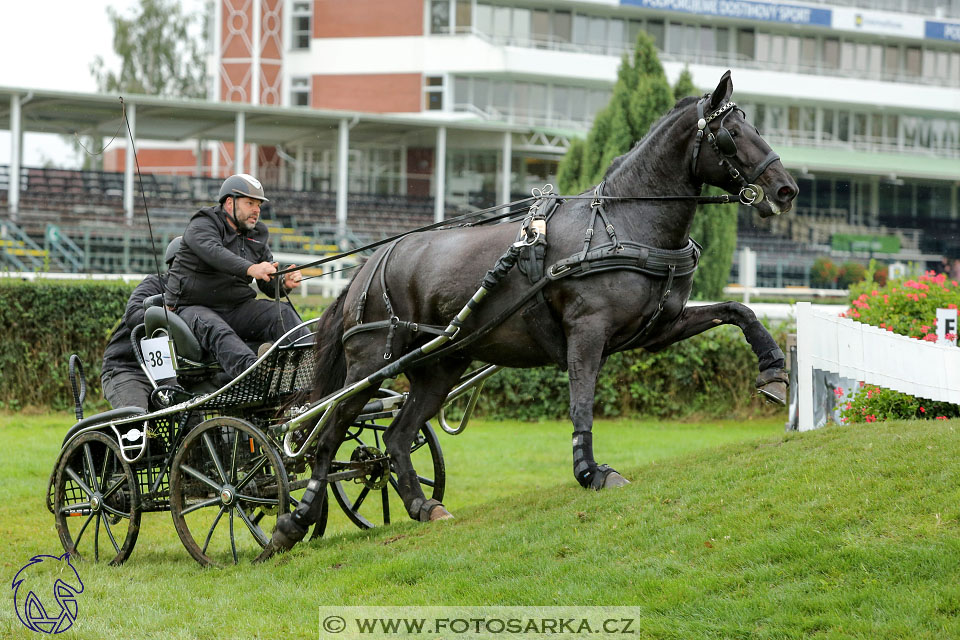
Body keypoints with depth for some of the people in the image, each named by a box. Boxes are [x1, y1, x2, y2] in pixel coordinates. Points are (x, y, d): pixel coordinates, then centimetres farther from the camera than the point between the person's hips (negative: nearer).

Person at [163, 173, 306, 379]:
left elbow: (269, 284, 12)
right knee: (216, 331, -39)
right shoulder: (202, 226, -4)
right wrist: (250, 269, -45)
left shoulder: (256, 236, 18)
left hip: (236, 308, 6)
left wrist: (285, 284, -14)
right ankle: (253, 370, -68)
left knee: (283, 314, -19)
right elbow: (214, 253, -27)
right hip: (193, 307, -6)